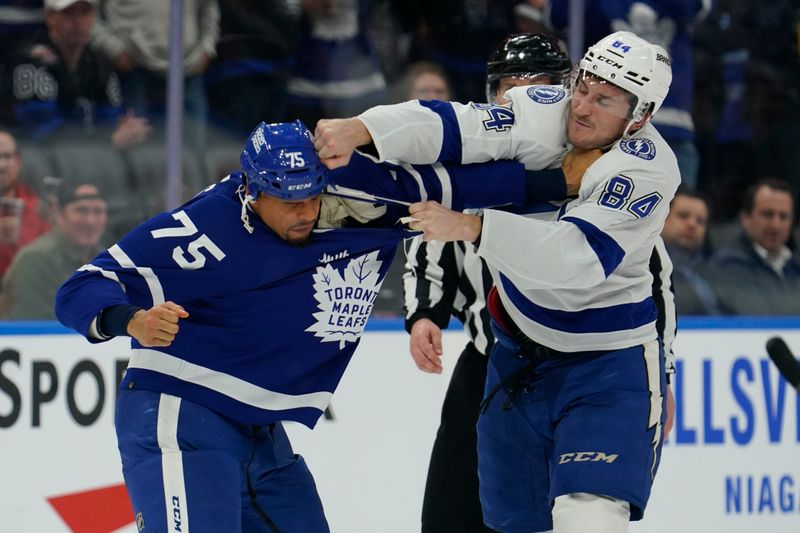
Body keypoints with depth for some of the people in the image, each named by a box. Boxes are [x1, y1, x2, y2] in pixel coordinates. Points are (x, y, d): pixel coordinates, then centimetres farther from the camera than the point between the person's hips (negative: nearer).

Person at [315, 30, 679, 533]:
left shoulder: (648, 169, -22)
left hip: (608, 362, -6)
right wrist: (359, 130, -37)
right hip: (518, 353, 6)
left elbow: (580, 259, -34)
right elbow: (452, 127, -20)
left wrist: (470, 228, -41)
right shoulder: (545, 111, -9)